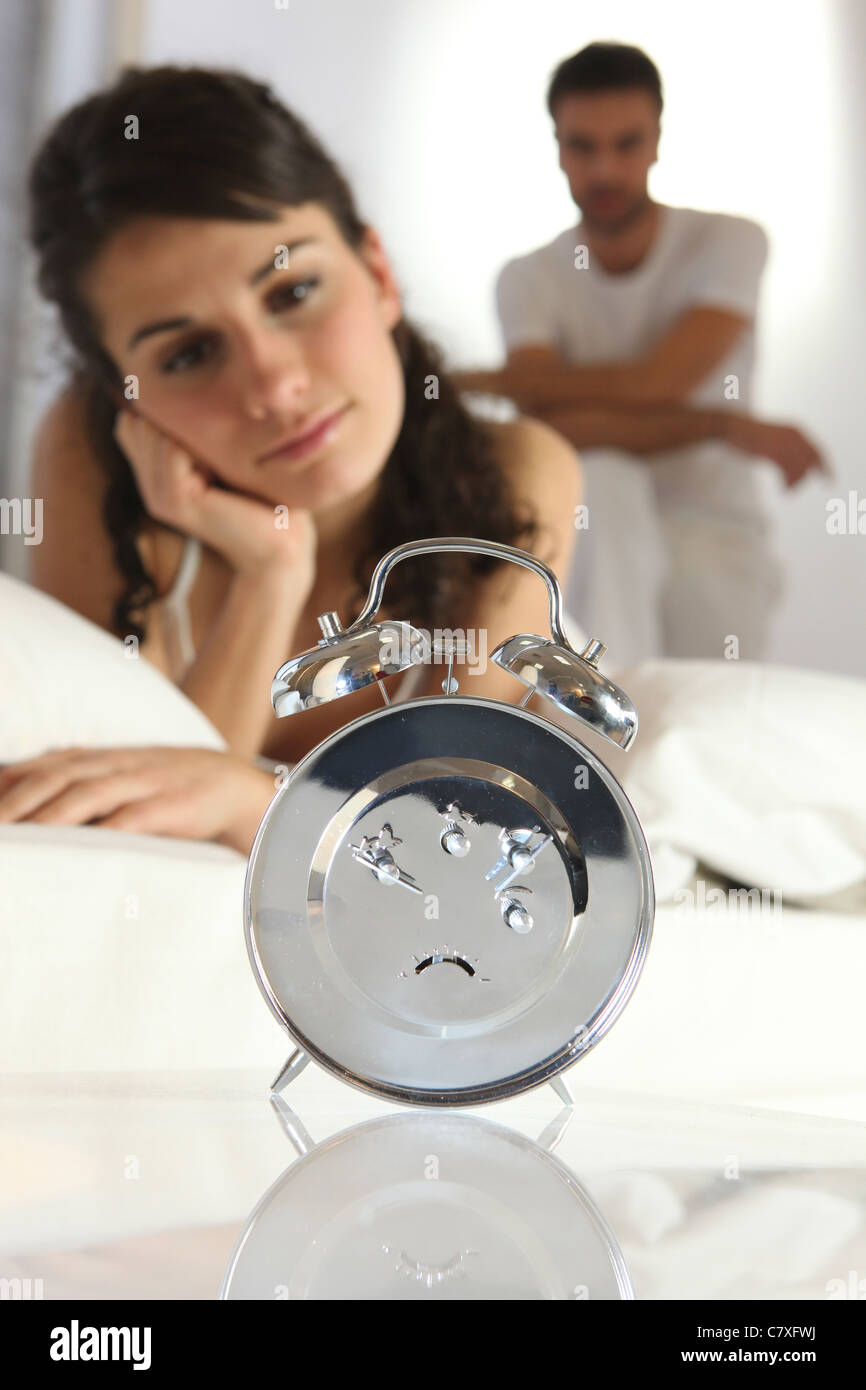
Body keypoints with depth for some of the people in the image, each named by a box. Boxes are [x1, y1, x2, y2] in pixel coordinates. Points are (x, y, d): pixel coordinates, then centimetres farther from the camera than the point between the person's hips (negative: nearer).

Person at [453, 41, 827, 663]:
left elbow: (655, 382, -20)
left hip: (718, 541, -2)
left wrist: (490, 381, -12)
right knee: (604, 476, -33)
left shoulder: (729, 242, -5)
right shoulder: (527, 280, -1)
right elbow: (552, 430, -17)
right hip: (601, 540, 2)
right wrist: (723, 427, -23)